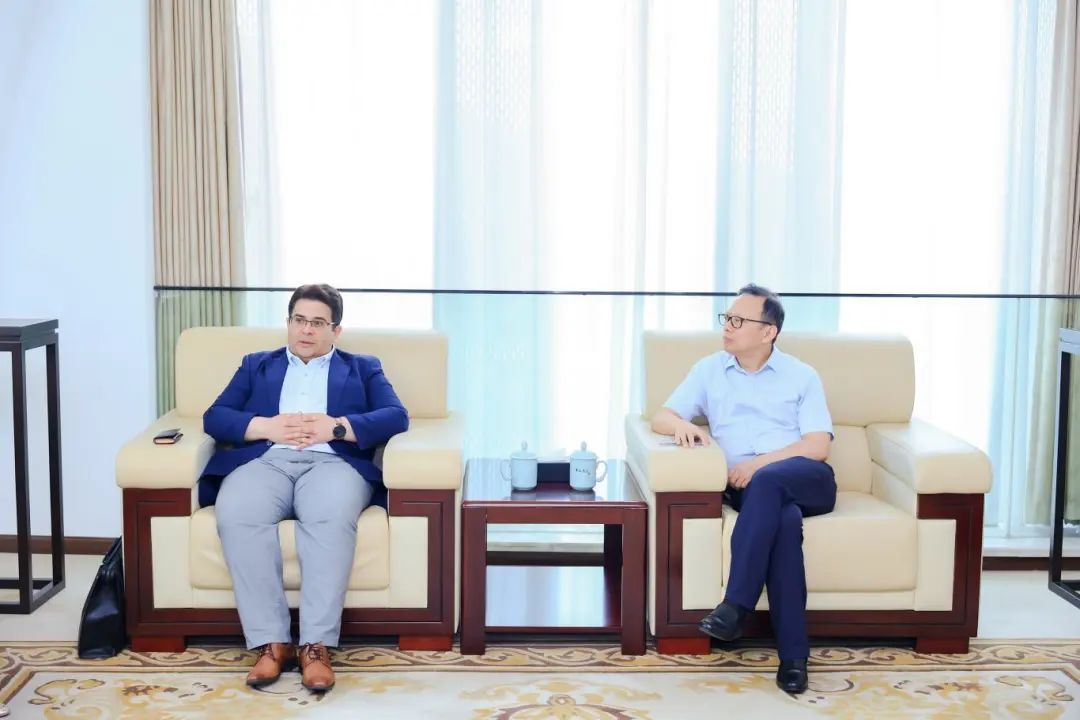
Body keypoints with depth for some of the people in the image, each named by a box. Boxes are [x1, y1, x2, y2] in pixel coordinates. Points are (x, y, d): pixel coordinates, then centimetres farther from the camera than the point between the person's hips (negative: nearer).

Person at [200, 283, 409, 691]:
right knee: (236, 515, -34)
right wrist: (268, 426, -4)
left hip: (332, 462, -1)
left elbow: (396, 417, 8)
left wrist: (337, 426, -8)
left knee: (332, 517, -38)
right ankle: (271, 642, -29)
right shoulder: (256, 364, 30)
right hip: (265, 460, 2)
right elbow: (215, 417, 15)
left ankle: (316, 645, -36)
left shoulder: (363, 368, 26)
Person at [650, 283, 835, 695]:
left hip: (806, 481, 0)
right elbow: (661, 418, 11)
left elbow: (818, 446, 2)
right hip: (751, 489, 1)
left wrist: (760, 463, -13)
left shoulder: (802, 376, 12)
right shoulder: (708, 370, 18)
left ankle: (736, 606, -37)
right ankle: (793, 655, -36)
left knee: (767, 482, -37)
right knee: (785, 519, -35)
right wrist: (683, 425, -14)